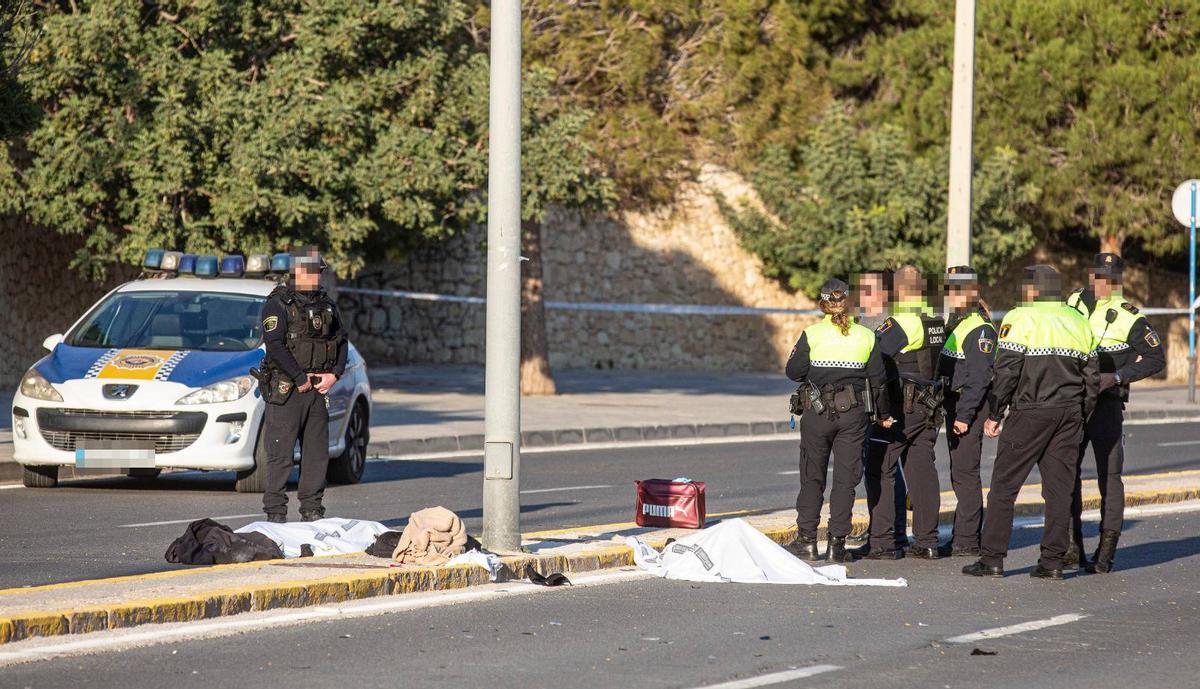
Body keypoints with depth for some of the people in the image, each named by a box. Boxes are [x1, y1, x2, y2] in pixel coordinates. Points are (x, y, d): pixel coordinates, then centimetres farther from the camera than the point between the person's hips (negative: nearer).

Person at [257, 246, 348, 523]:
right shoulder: (277, 305, -5)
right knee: (280, 454, -5)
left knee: (317, 453, 8)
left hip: (318, 389, 6)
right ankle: (275, 513, -3)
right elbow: (275, 346, -14)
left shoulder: (327, 305, 16)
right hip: (285, 391, -6)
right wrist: (301, 378, -15)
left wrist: (334, 374, -1)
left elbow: (341, 341, 16)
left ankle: (312, 510, 14)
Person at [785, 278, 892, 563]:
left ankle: (807, 539, 9)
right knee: (845, 477, 5)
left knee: (812, 476, 10)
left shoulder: (812, 334, -7)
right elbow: (877, 378, 4)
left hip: (817, 411, -1)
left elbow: (794, 371, -5)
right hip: (854, 412, 1)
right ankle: (837, 543, 2)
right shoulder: (866, 336, 0)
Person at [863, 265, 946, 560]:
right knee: (922, 471, 10)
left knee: (880, 470, -2)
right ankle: (926, 541, 10)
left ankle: (882, 542, -5)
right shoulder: (936, 322, 10)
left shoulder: (901, 323, -15)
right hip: (929, 405, 8)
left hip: (901, 405, -8)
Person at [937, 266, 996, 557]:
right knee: (959, 473, 12)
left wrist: (965, 415, -21)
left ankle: (967, 541, -7)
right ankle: (964, 537, 18)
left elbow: (979, 377, -18)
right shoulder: (954, 322, 16)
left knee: (965, 473, -9)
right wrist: (952, 410, 15)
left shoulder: (980, 328, -13)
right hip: (954, 406, 10)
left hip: (969, 406, -10)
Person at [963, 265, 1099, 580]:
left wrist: (994, 414, -4)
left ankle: (992, 559, -2)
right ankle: (1053, 561, 4)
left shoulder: (1020, 319, -6)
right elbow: (1092, 376, 15)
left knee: (1004, 486, 0)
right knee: (1060, 489, 6)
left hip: (1030, 412, -5)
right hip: (1070, 413, 5)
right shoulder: (1079, 322, 13)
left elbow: (1005, 371, -11)